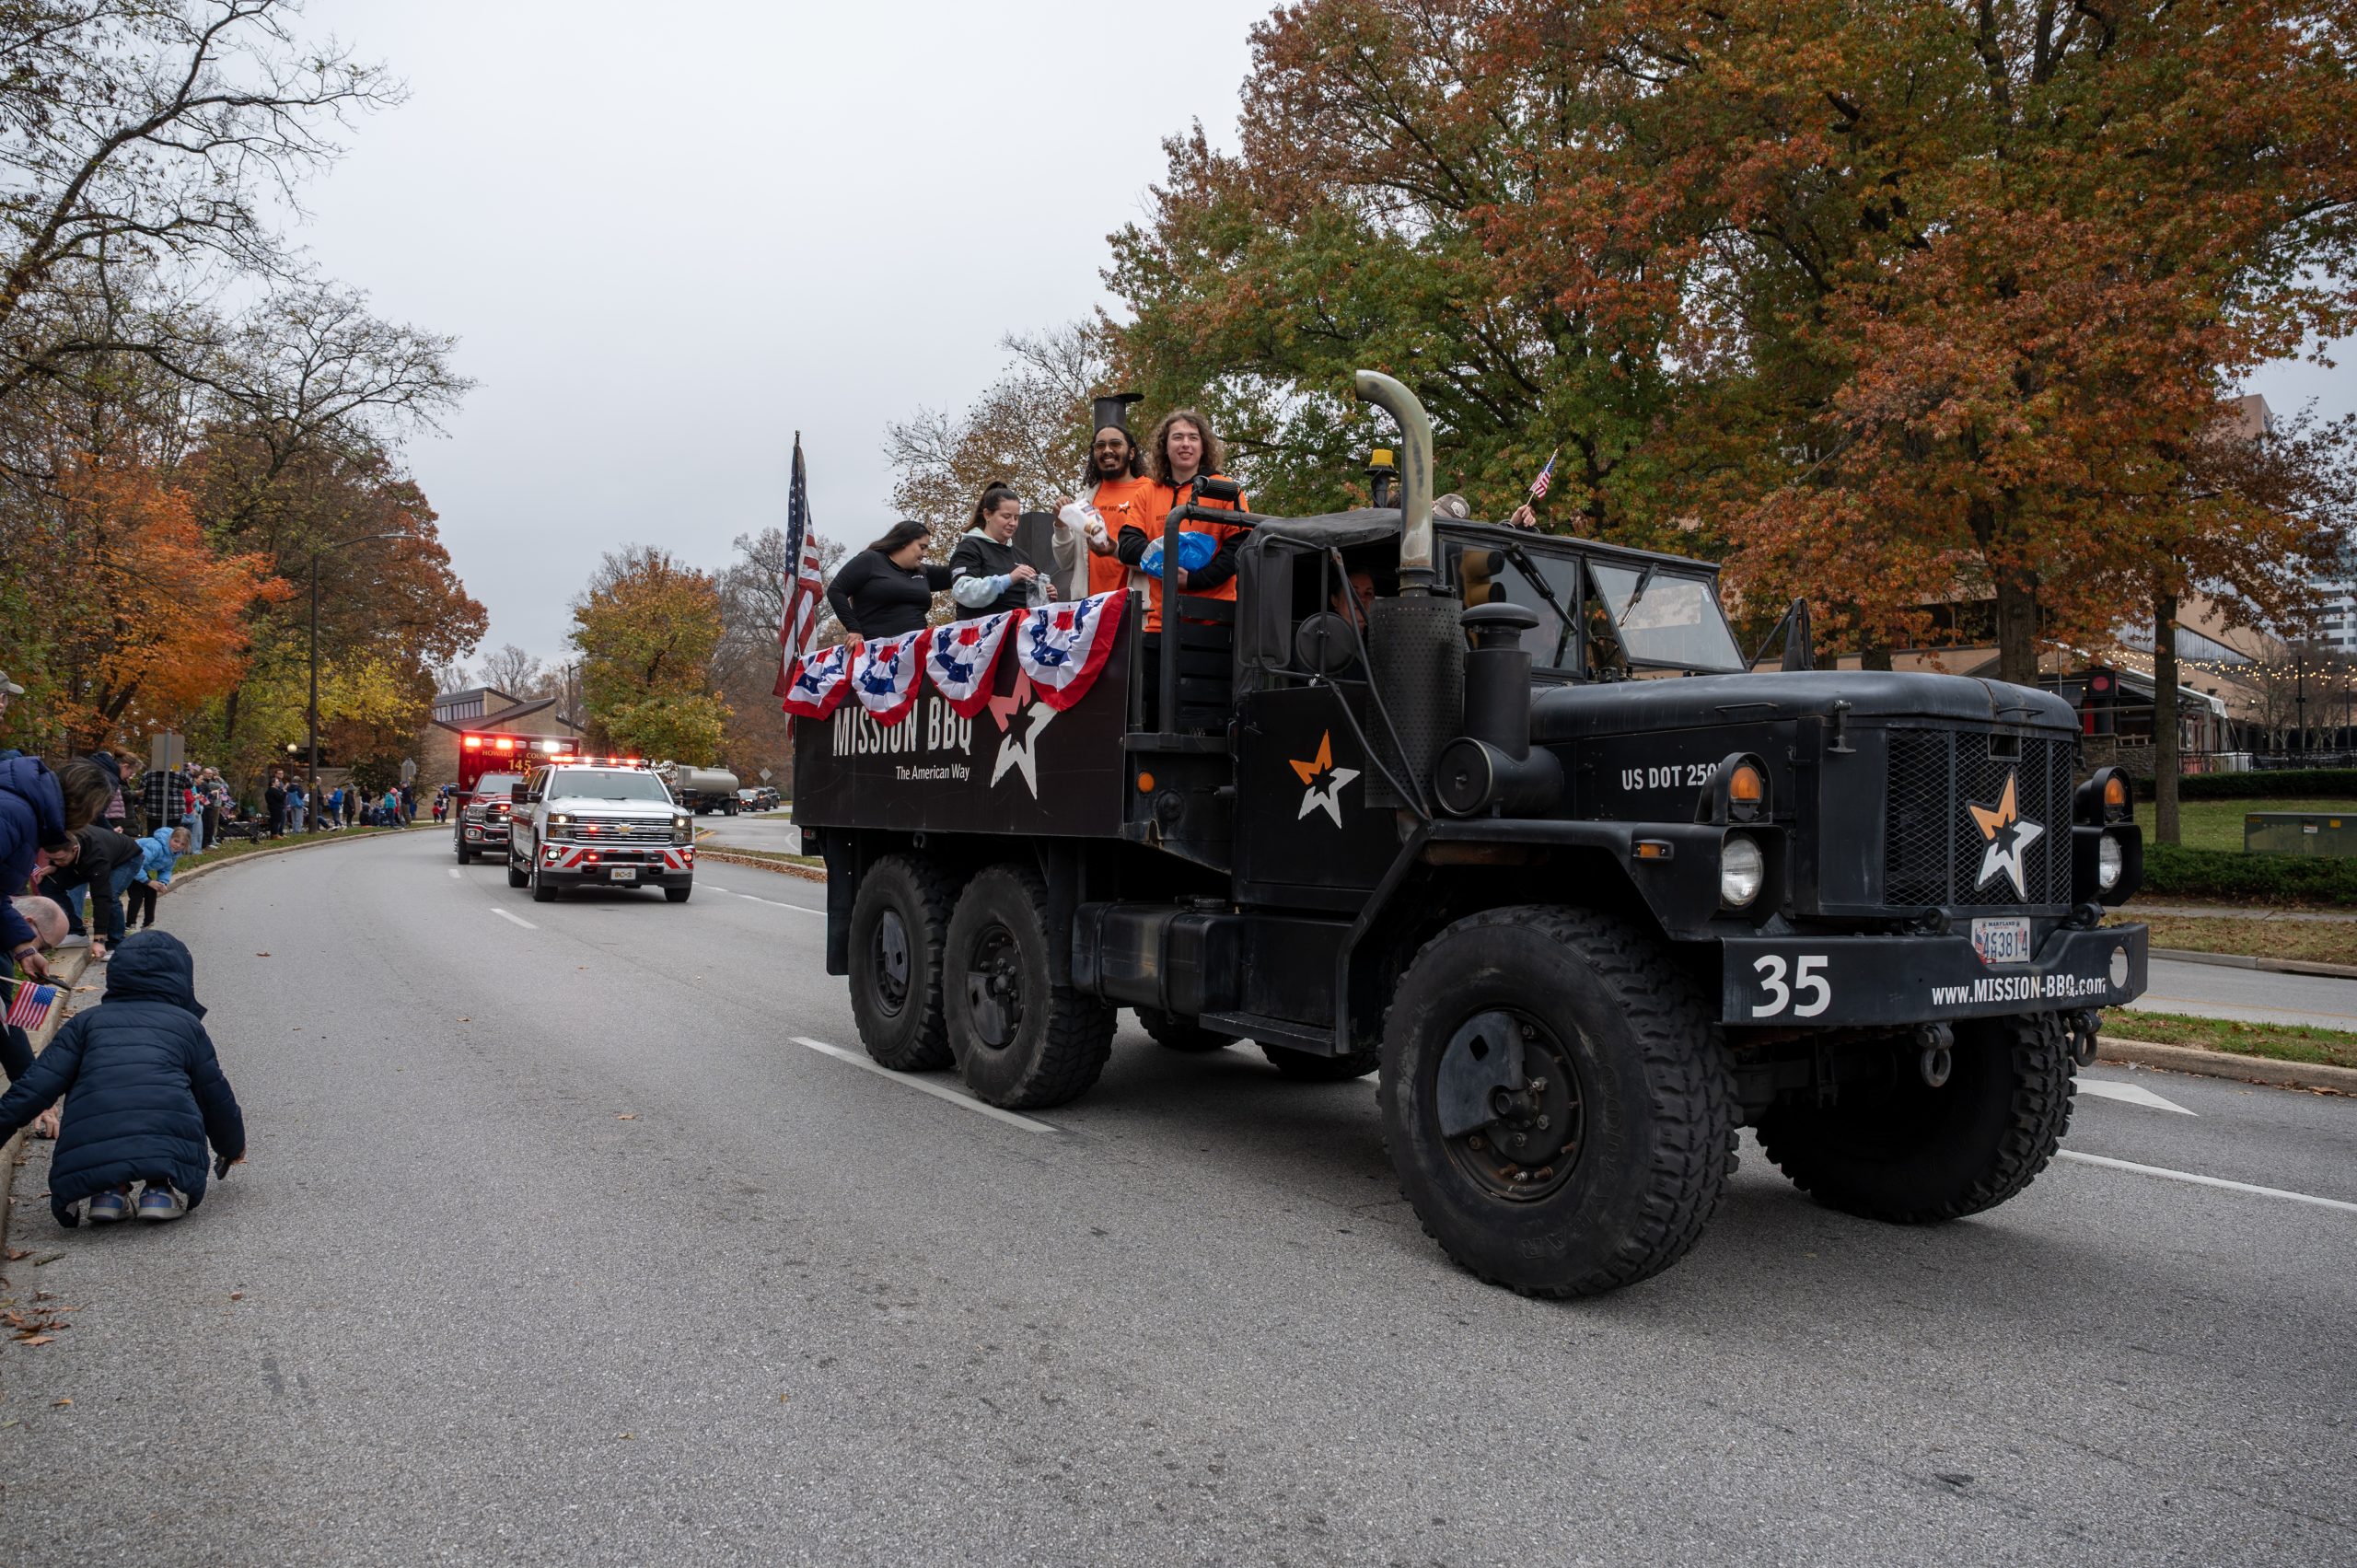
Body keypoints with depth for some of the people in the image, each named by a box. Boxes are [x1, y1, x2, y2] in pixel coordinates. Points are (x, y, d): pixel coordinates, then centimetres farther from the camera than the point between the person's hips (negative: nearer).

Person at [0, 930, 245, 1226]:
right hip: (170, 1144, -1)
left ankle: (109, 1193, 8)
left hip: (87, 1160, 1)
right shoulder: (187, 1024, 22)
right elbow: (216, 1097, 26)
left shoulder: (88, 1021, 22)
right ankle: (163, 1190, 7)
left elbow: (35, 1087, 11)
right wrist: (232, 1146, 43)